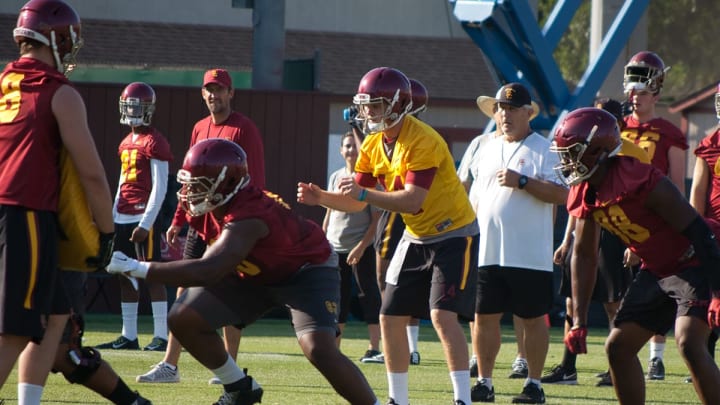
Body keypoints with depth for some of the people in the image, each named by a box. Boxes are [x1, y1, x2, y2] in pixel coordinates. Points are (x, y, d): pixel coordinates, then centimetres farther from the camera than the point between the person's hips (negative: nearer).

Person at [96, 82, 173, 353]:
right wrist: (113, 220, 18)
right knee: (125, 277, 8)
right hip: (123, 218, 9)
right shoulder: (126, 144, 17)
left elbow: (159, 188, -13)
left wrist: (146, 223, -17)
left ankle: (161, 335, -7)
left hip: (143, 219, -9)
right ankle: (129, 335, 12)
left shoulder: (154, 143, -9)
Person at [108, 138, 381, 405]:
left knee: (319, 349, -30)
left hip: (306, 270, -8)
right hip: (255, 273, 9)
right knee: (183, 319, -2)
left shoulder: (248, 217, -40)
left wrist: (136, 269, -50)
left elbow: (208, 272, -51)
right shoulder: (211, 204, -15)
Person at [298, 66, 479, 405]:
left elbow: (412, 200, -32)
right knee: (390, 318, 6)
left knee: (442, 316, -21)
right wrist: (321, 198, -14)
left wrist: (365, 194, -39)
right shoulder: (373, 145, 1)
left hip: (453, 234, -8)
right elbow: (356, 202, 3)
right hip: (416, 237, 8)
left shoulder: (422, 142, -24)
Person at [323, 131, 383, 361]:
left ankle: (374, 348, -5)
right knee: (338, 299, 8)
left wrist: (361, 246, -16)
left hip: (362, 249, -5)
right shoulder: (335, 177, 12)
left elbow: (376, 219, -9)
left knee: (369, 296, -5)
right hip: (335, 248, 5)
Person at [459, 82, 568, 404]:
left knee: (532, 318, 3)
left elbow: (561, 194, -14)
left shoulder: (543, 149, -4)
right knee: (484, 316, 4)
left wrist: (522, 182, -21)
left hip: (529, 254, -5)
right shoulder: (483, 148, 14)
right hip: (486, 253, 5)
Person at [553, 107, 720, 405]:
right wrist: (579, 321, 6)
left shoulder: (638, 179, -28)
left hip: (691, 267, -9)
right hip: (654, 271, 9)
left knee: (689, 344, -26)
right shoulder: (584, 194, -2)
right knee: (618, 347, 6)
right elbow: (583, 256, 10)